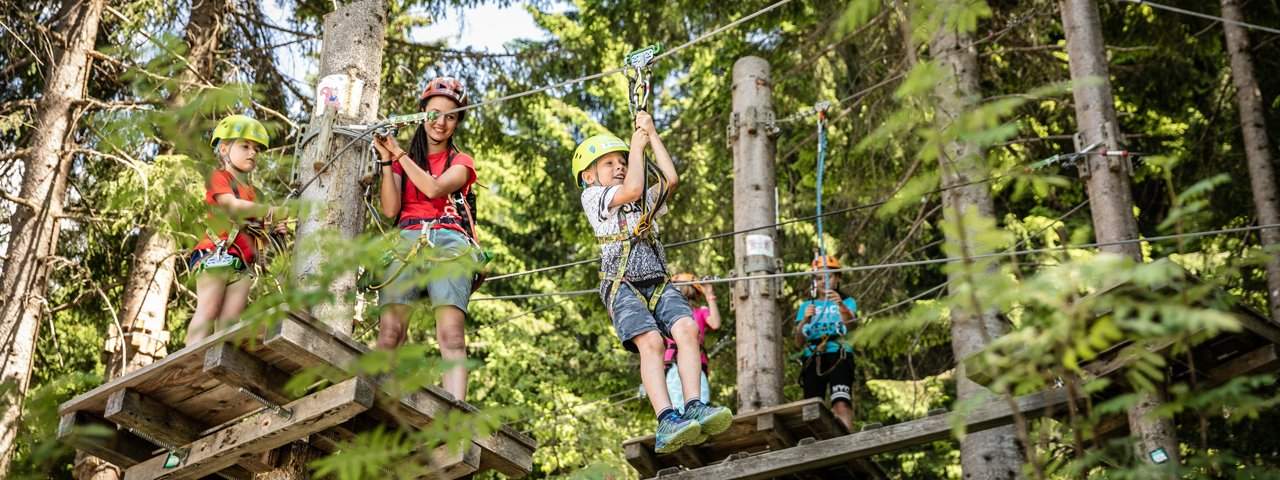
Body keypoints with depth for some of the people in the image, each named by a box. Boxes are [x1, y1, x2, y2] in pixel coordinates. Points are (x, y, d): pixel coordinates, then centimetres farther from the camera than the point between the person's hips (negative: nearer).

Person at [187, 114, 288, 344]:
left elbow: (257, 233, 25)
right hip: (216, 253, -7)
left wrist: (274, 229, 4)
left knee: (229, 320, -4)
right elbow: (234, 206, -15)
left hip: (243, 263, 7)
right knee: (208, 308, -17)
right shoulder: (218, 177, 4)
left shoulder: (250, 189, 26)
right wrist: (273, 211, -15)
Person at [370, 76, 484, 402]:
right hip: (407, 243, 2)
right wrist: (386, 159, 3)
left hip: (448, 244, -2)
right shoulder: (404, 160, 24)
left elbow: (433, 188, -3)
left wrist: (399, 153, 1)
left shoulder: (461, 162, 21)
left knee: (451, 334, -21)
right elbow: (390, 209, 7)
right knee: (389, 333, -19)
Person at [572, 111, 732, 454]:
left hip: (659, 282, 5)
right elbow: (632, 190, -4)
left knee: (687, 328, -24)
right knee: (650, 341, -28)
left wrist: (651, 134, 18)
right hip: (622, 285, -5)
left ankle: (694, 408, -33)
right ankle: (667, 421, -39)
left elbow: (670, 178, 13)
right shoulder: (592, 197, 13)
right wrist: (637, 145, 9)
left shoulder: (645, 202, 31)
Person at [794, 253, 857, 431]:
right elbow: (799, 343, 10)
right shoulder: (806, 306, 23)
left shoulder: (847, 302, 18)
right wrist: (805, 320, -10)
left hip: (838, 355, -2)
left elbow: (850, 321, -8)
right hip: (813, 358, 2)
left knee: (841, 404, -22)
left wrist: (841, 305, -31)